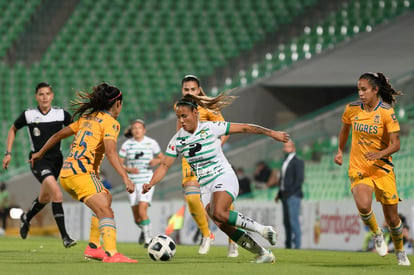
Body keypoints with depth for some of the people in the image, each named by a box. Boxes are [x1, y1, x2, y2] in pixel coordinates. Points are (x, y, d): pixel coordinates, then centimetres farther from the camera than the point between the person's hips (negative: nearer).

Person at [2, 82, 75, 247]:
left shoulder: (61, 114, -3)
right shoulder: (28, 115, -4)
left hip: (56, 159, 4)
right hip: (38, 159, -4)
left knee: (45, 197, 19)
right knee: (57, 194, -24)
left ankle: (26, 218, 52)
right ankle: (64, 236, -24)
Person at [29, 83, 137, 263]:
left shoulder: (86, 118, 22)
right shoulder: (110, 122, -2)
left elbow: (58, 135, 28)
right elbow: (110, 152, -17)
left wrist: (40, 153, 42)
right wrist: (125, 178, -24)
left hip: (66, 174, 9)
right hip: (82, 173, -9)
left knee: (106, 199, 25)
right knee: (106, 212, -20)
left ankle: (93, 247, 19)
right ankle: (111, 254, -40)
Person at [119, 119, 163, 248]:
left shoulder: (151, 143, -1)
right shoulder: (127, 145, -1)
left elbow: (161, 157, 11)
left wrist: (156, 161, -12)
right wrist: (128, 169, -18)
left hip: (147, 182, -2)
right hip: (132, 182, 2)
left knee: (142, 210, -20)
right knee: (136, 217, 6)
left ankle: (148, 238, -9)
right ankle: (144, 229, 38)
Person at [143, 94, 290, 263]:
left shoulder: (211, 128, -8)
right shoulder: (177, 140, 3)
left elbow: (245, 128, -4)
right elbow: (164, 165, 3)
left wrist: (271, 133, -4)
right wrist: (150, 184, -14)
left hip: (224, 178, -5)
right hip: (205, 187, 5)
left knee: (219, 214, -31)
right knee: (224, 226, -11)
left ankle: (262, 229, -17)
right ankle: (264, 254, 1)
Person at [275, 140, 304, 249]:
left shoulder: (298, 162, -6)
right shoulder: (285, 162, 20)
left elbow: (300, 179, -13)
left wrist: (290, 192, -17)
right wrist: (280, 193, 15)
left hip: (293, 195, -8)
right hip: (285, 195, 8)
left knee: (293, 220, -13)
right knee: (286, 221, 7)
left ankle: (297, 245, -14)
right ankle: (288, 245, 9)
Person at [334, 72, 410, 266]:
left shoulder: (386, 112, -11)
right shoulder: (352, 109, 1)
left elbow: (396, 144, -15)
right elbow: (345, 129, 23)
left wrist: (380, 154, -32)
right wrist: (340, 151, 16)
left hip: (382, 169, -1)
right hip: (358, 168, 1)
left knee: (392, 218, 5)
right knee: (363, 206, -28)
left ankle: (400, 251, 34)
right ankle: (377, 235, 3)